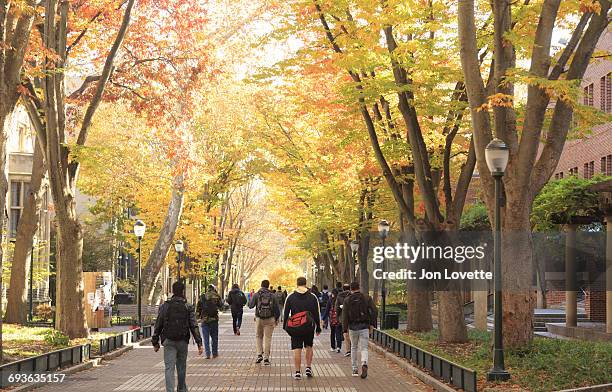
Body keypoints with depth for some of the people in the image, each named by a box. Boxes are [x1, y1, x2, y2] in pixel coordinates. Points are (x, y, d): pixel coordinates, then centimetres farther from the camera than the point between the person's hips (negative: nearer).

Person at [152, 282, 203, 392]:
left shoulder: (165, 306, -1)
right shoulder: (188, 307, -2)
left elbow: (158, 326, 2)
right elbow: (194, 326, -6)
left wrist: (155, 342, 11)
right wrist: (199, 343, -6)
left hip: (168, 341, -1)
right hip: (183, 341, 1)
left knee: (169, 368, -4)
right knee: (181, 367, 17)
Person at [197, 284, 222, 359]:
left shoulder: (203, 296, -1)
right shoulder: (217, 296, -2)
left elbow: (199, 307, -1)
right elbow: (220, 306, 6)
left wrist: (199, 315, 10)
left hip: (204, 319, 0)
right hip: (214, 319, 0)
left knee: (206, 338, 4)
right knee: (214, 337, 12)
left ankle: (208, 354, -1)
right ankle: (215, 353, 16)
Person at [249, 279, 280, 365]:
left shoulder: (256, 295, -4)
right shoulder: (272, 296, -2)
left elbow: (250, 306, 0)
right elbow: (276, 308, 0)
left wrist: (252, 299, 20)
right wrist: (276, 318, 14)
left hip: (259, 319, 0)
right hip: (270, 319, 0)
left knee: (258, 337, 17)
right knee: (268, 338, 5)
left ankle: (259, 354, 3)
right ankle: (266, 358, 3)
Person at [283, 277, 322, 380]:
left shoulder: (290, 297, 2)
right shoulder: (312, 297, 2)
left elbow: (286, 313, 4)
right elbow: (317, 313, 3)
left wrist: (285, 326, 14)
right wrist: (318, 328, 9)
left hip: (295, 327, -1)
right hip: (309, 327, 1)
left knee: (297, 349, 0)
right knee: (309, 347, 19)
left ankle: (298, 372, -2)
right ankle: (308, 368, 12)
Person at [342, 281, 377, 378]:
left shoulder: (347, 300, 1)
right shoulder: (367, 298, 2)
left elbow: (345, 315, -4)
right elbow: (374, 310, -6)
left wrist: (345, 329, -3)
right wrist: (372, 324, 1)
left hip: (353, 327, 1)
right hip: (364, 326, -1)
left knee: (354, 348, 17)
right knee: (364, 348, 2)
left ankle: (354, 370, 17)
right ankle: (364, 364, -27)